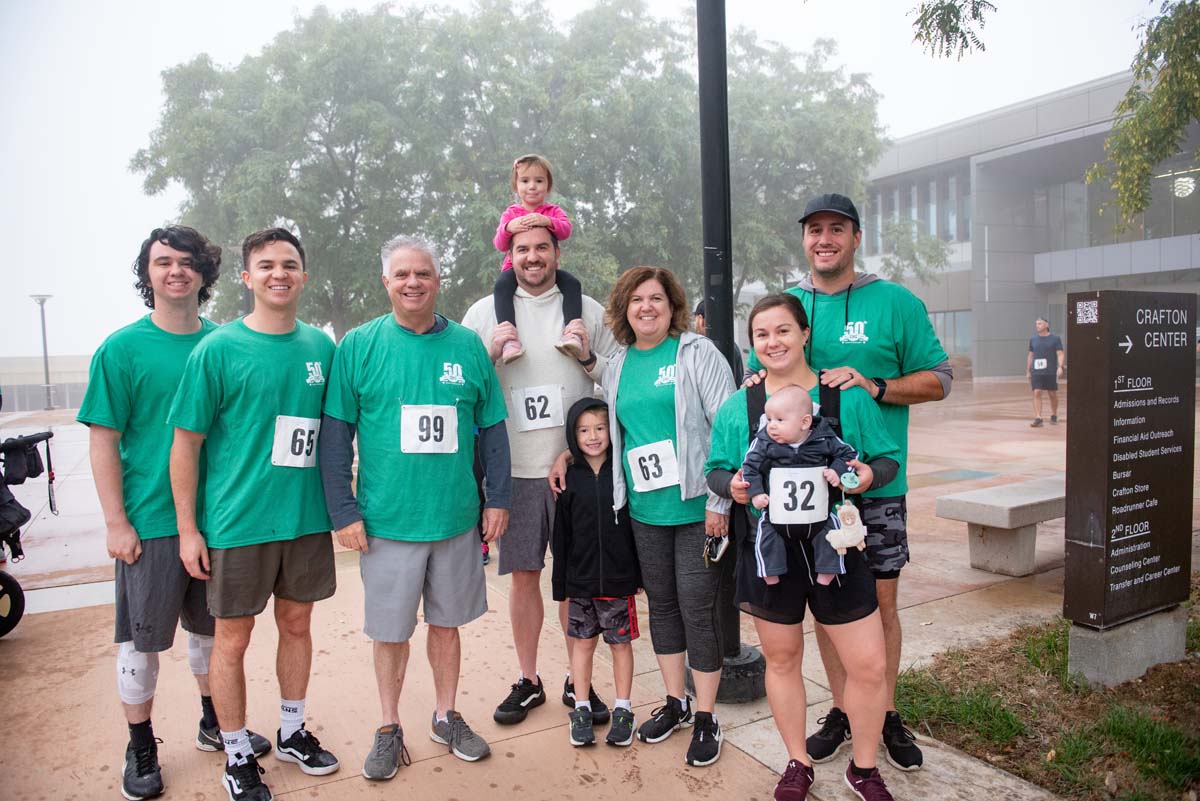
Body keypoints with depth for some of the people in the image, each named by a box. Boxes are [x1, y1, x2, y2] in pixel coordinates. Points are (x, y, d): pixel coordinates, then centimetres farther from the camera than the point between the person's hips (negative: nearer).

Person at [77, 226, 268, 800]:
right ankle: (141, 749, 28)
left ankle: (214, 724, 36)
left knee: (210, 628, 18)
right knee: (142, 639, 9)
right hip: (151, 523, -3)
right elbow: (103, 441, -7)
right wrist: (116, 522, -11)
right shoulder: (122, 349, -7)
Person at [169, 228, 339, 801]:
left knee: (297, 623, 16)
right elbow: (186, 443, -6)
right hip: (238, 521, -4)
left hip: (307, 517, 4)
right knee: (233, 637, 8)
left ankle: (292, 732, 37)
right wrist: (188, 529, -8)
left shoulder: (322, 347, 3)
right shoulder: (218, 350, -8)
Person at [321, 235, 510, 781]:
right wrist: (343, 511, -7)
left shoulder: (467, 345, 2)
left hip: (457, 519, 2)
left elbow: (492, 428, 6)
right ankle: (389, 728, 31)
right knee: (390, 630, 10)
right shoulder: (359, 346, -3)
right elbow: (334, 435, -3)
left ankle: (445, 716, 35)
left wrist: (497, 499, 4)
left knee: (446, 622, 16)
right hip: (387, 522, -1)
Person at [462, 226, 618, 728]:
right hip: (515, 467, 0)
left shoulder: (588, 310, 6)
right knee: (524, 574, 8)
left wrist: (589, 357, -9)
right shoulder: (484, 312, 5)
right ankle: (527, 681, 26)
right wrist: (489, 353, -10)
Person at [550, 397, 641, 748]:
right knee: (583, 642, 11)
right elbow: (561, 536, 2)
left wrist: (641, 574, 0)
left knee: (621, 642, 10)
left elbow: (637, 526, 1)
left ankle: (623, 710, 24)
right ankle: (582, 709, 26)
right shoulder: (570, 479, 0)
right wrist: (560, 584, 2)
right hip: (581, 580, 1)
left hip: (619, 579, -1)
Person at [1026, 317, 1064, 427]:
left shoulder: (1055, 338, 0)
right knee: (1037, 393, -9)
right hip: (1036, 372, 2)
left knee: (1053, 394, 9)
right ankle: (1038, 419, -12)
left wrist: (1060, 367, -19)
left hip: (1051, 372, -2)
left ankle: (1054, 416, 28)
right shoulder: (1033, 339, 9)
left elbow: (1060, 354, -4)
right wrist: (1028, 371, 12)